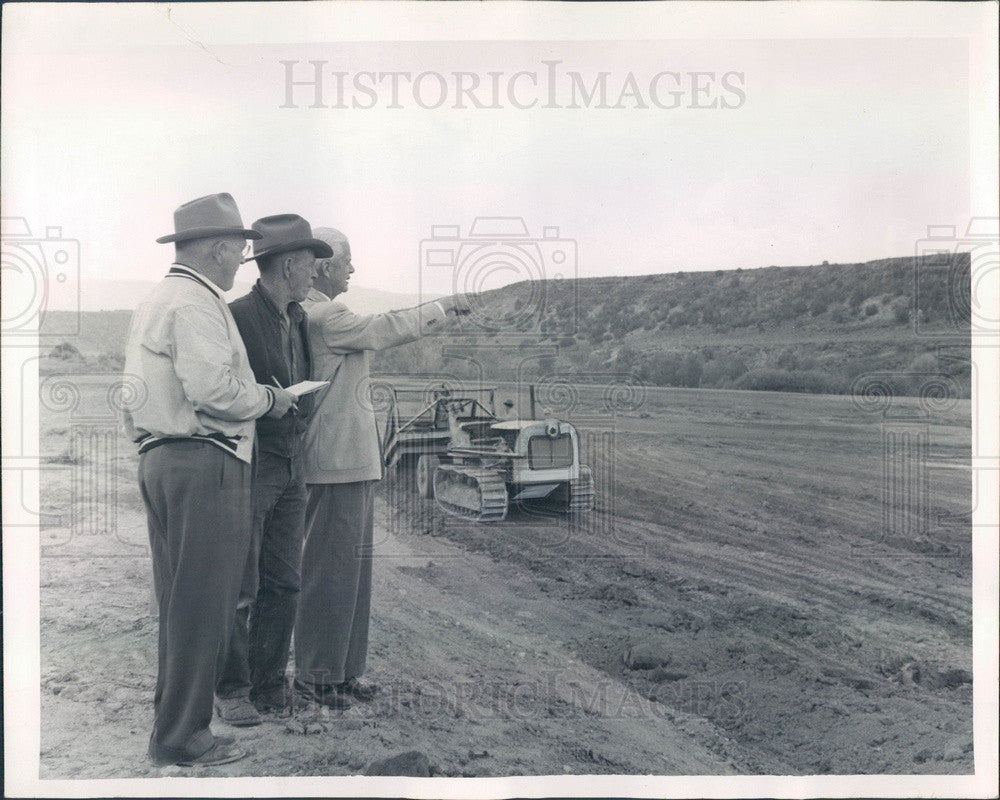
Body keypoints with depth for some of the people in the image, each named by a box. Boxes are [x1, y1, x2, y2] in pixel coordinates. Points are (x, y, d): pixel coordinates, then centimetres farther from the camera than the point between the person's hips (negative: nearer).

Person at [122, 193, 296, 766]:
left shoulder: (155, 300, 21)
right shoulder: (196, 302, -12)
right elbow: (212, 388, -22)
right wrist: (269, 399, -6)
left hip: (160, 457, 11)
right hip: (205, 464, -11)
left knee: (177, 600, 16)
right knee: (202, 604, -4)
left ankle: (171, 720, 25)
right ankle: (182, 738, 4)